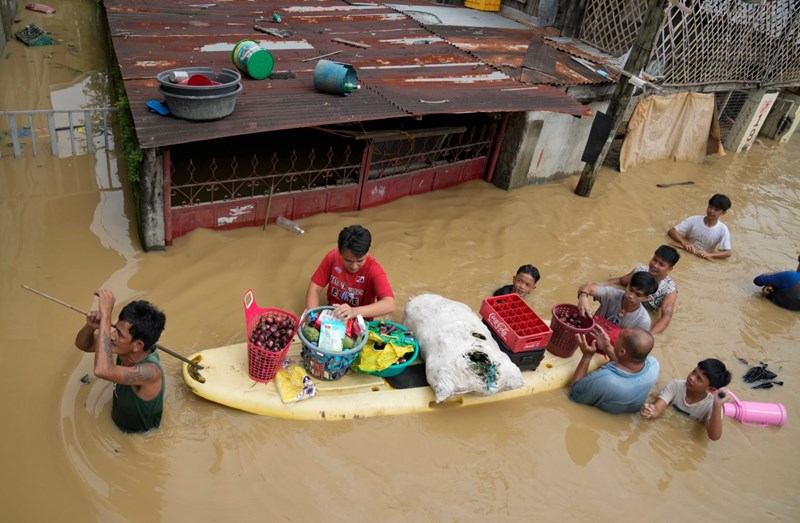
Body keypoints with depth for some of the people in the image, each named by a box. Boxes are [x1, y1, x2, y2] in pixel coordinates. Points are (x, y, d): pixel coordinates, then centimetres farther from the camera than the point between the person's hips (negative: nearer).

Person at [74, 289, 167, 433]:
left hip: (141, 437, -6)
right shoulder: (126, 347, -19)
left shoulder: (150, 371, -40)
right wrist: (90, 326, -29)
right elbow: (82, 344, -5)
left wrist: (105, 314, -53)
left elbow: (102, 370, -56)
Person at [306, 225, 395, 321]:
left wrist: (354, 311, -43)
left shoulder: (374, 269, -20)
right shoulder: (333, 257, -11)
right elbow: (314, 289, -6)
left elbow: (389, 304, -31)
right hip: (332, 315, 3)